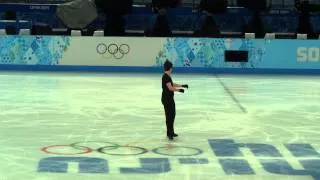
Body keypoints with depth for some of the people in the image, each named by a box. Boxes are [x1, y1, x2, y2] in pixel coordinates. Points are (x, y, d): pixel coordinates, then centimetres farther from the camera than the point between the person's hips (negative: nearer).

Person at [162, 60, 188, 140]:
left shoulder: (168, 76, 11)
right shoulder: (166, 77, -20)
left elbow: (172, 84, 24)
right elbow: (170, 88, -27)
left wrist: (182, 86, 24)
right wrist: (179, 90, -19)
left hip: (170, 98, 11)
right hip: (166, 99, -11)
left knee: (172, 114, 18)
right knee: (169, 116, -5)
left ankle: (171, 132, 28)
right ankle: (169, 134, 0)